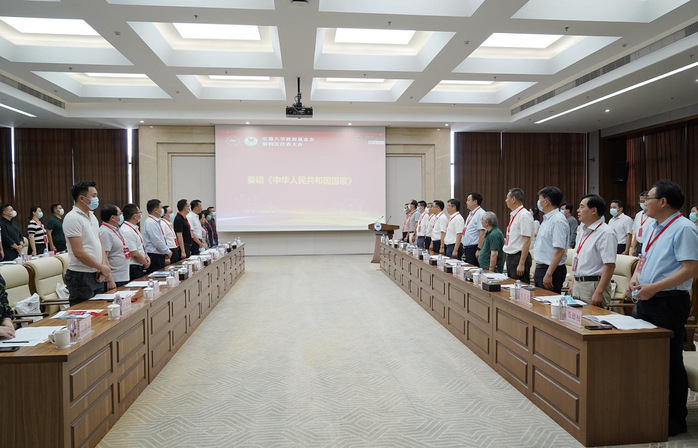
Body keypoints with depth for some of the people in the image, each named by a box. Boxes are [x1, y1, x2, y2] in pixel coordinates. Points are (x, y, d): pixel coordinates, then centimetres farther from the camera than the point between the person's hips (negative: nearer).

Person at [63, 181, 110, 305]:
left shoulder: (92, 216, 14)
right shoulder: (73, 218, -13)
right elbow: (79, 253, -19)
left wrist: (103, 265, -2)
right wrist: (102, 267, -11)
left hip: (97, 275, 8)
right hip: (81, 277, -8)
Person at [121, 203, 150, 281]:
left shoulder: (134, 228, 11)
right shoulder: (127, 231, -20)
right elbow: (134, 254, -20)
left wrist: (146, 256, 4)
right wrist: (145, 263, -5)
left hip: (139, 268, 9)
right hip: (133, 269, -9)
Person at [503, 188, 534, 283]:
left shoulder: (524, 215, -15)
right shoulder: (513, 215, 12)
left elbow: (527, 241, -20)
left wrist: (521, 264, -23)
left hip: (519, 257, -9)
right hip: (510, 257, 9)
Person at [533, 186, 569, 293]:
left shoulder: (558, 220, -17)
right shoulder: (547, 219, 14)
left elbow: (559, 250, -23)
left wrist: (548, 274, -25)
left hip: (551, 270, -9)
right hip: (541, 268, 9)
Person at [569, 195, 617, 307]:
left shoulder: (606, 233, -15)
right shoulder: (582, 230, 12)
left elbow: (610, 265, -21)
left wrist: (599, 292, -24)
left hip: (593, 286, -8)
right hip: (578, 285, 8)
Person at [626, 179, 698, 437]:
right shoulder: (654, 228, 14)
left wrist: (653, 287, -23)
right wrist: (635, 278, 2)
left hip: (668, 303, -9)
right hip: (644, 300, 9)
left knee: (669, 362, 1)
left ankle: (675, 420, 16)